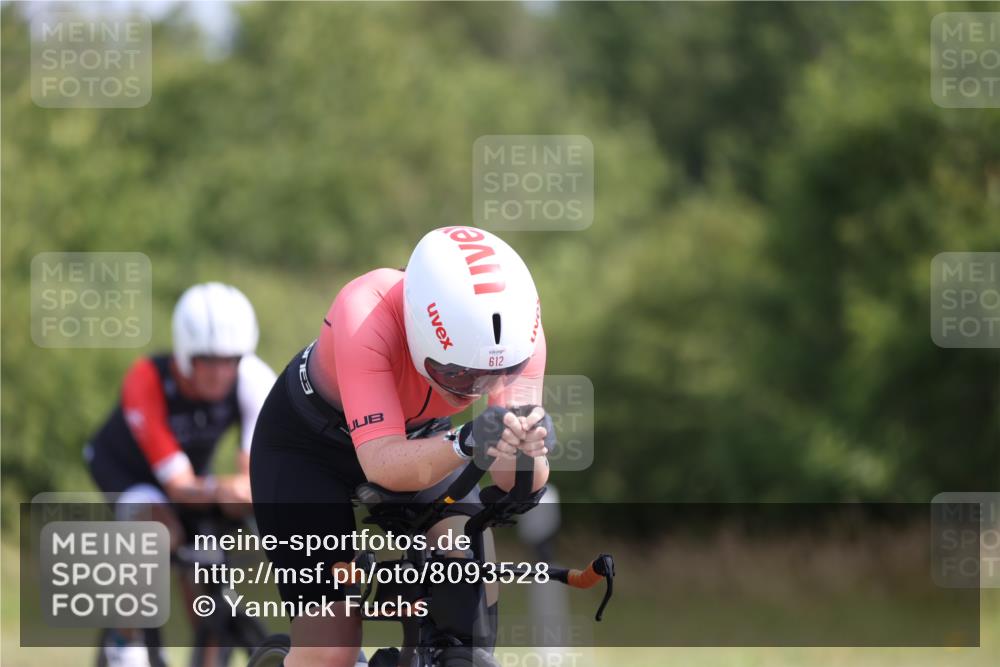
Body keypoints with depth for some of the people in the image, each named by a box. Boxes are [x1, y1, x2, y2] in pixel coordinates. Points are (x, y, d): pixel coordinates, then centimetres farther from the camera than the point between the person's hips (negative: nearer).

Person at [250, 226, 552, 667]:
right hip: (308, 447, -3)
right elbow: (382, 463, -46)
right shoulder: (365, 315, -40)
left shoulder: (514, 326, -29)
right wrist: (464, 445, -63)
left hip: (419, 436, 3)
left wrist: (526, 453, -57)